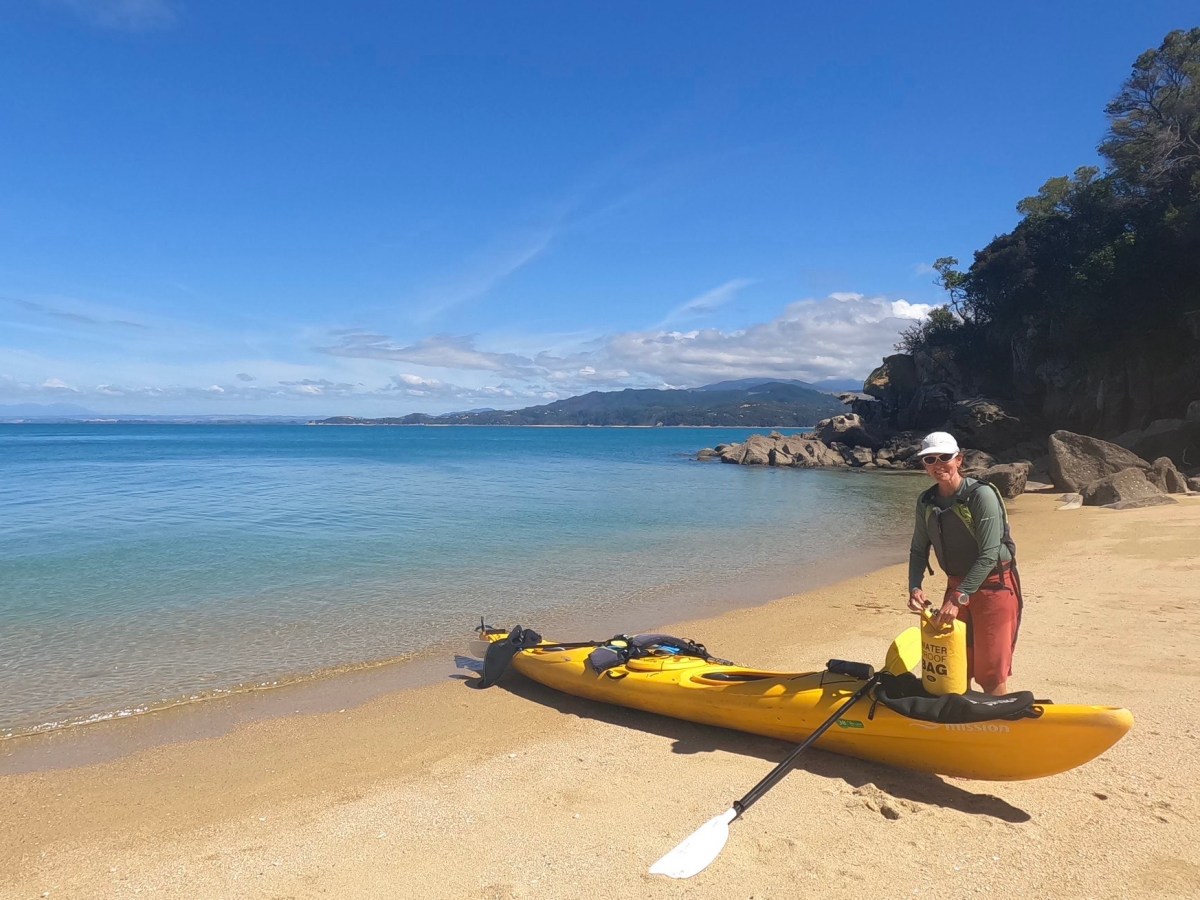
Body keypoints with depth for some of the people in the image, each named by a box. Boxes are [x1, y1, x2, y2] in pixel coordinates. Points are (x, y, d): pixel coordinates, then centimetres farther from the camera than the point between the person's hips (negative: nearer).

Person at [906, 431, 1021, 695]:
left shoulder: (981, 494, -19)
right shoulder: (925, 501, 1)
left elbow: (989, 555, -23)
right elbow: (919, 550, 7)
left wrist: (958, 598, -26)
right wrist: (914, 588, -10)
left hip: (993, 586, -6)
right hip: (957, 586, 6)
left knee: (990, 673, -1)